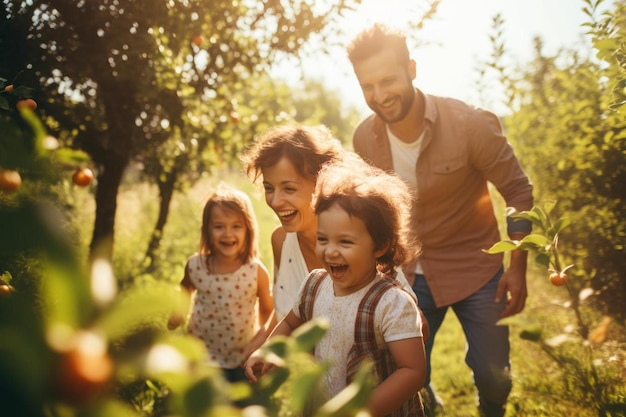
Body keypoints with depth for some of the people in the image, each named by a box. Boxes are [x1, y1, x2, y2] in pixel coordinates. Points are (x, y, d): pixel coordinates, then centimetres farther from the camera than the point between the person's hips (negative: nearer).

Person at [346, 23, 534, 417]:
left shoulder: (471, 124, -21)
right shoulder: (364, 138, -10)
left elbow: (518, 191, -11)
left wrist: (518, 268, -14)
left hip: (475, 264, -2)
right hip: (408, 273, 3)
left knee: (492, 373, 5)